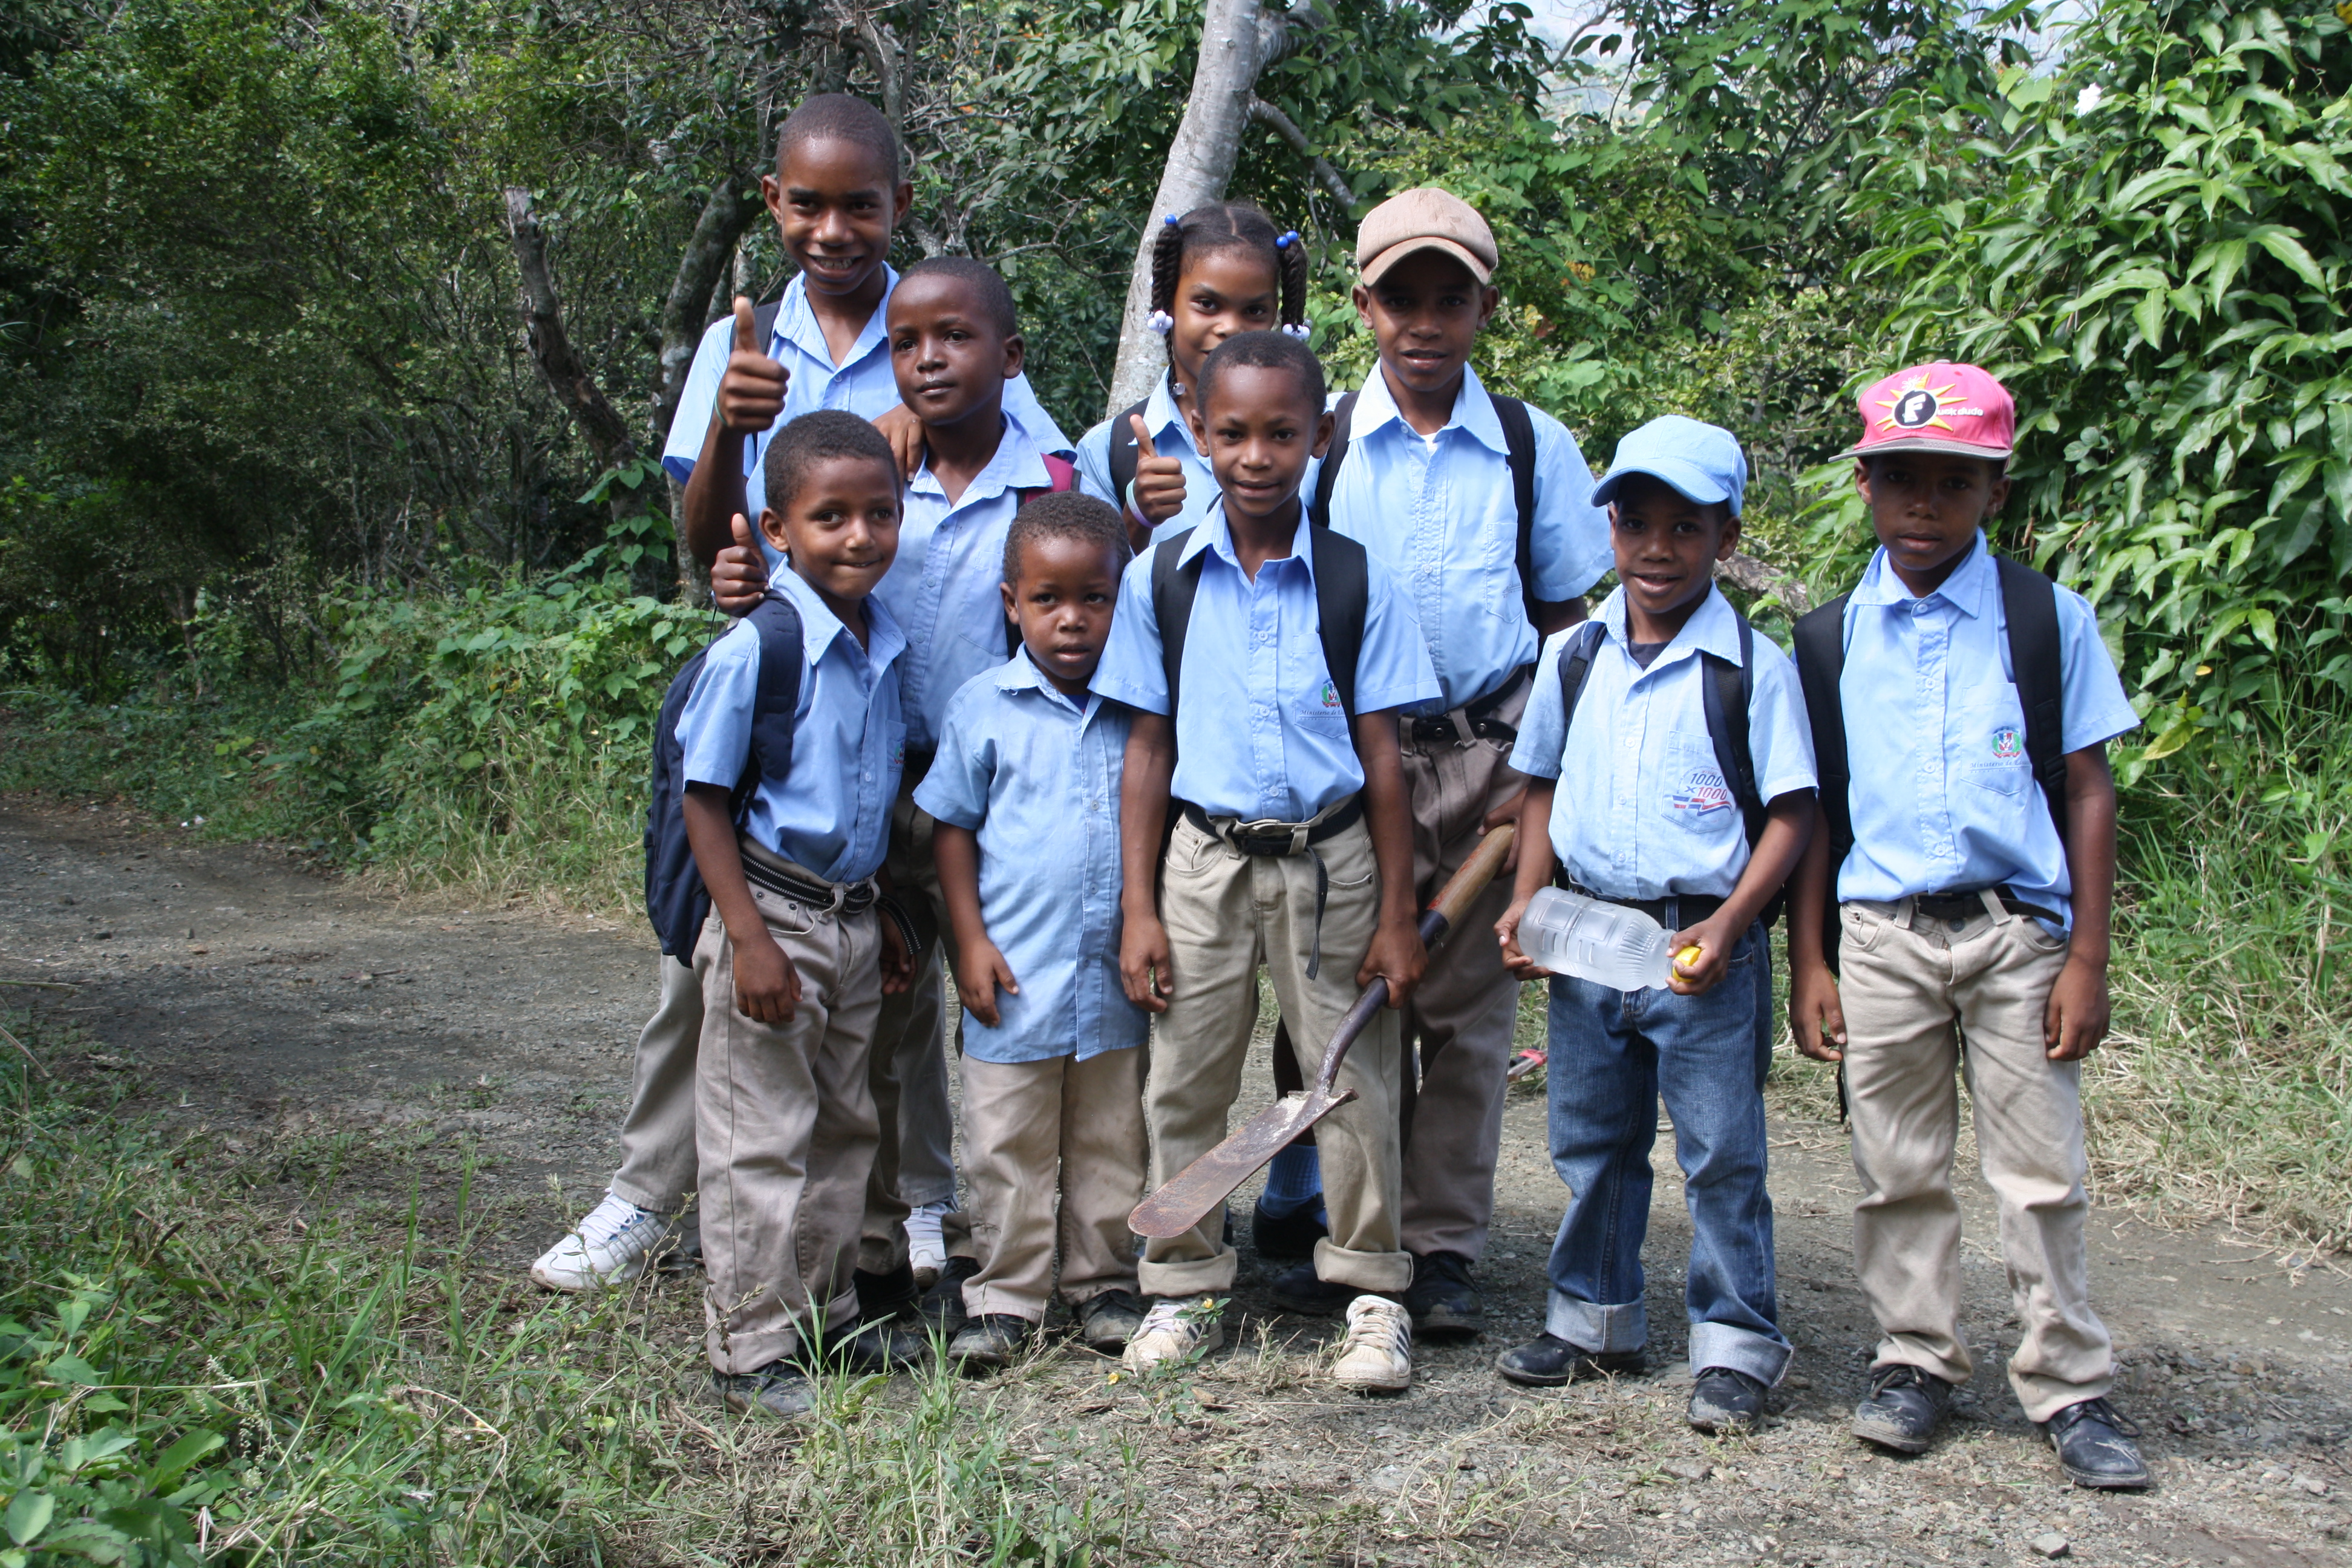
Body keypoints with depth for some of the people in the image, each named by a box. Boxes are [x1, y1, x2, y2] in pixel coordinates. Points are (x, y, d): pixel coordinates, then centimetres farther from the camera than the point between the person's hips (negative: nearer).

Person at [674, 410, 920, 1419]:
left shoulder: (886, 647, 5)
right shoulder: (755, 649, -17)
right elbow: (704, 798, -14)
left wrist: (881, 917, 17)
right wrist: (749, 938, -19)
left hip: (851, 920, 8)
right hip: (773, 915, -7)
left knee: (844, 1128, 17)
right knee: (761, 1144, 0)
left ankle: (825, 1317, 32)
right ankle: (750, 1351, 12)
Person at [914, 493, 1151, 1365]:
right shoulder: (983, 707, -4)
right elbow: (953, 826, 1)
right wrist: (970, 940, -5)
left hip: (1117, 974, 2)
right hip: (1015, 974, -2)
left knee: (1112, 1144, 13)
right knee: (1008, 1148, 6)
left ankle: (1104, 1283, 27)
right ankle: (1006, 1296, 18)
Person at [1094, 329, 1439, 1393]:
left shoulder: (1357, 582, -4)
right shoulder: (1160, 579, 0)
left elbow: (1381, 757, -1)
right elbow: (1148, 749, 3)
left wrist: (1395, 916, -3)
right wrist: (1138, 909, -1)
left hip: (1330, 857, -1)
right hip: (1204, 856, 1)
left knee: (1354, 1077, 5)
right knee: (1185, 1078, 8)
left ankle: (1373, 1295, 19)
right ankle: (1184, 1287, 24)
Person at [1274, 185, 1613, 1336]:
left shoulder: (1533, 448, 5)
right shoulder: (1319, 440, 3)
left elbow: (1565, 618, 8)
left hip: (1485, 757, 1)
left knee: (1467, 1005, 5)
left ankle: (1441, 1248, 15)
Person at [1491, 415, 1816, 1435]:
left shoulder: (1753, 667, -7)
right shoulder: (1574, 657, 6)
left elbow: (1789, 814, -7)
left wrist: (1726, 926, -17)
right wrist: (1526, 901, 1)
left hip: (1702, 947, -4)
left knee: (1721, 1154, 2)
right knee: (1591, 1142, 15)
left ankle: (1735, 1345, 16)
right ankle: (1594, 1320, 31)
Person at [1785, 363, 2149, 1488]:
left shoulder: (2048, 621, 2)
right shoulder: (1828, 643, 6)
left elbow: (2087, 793, 2)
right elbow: (1814, 815, 9)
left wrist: (2086, 959, -3)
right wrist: (1808, 964, 4)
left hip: (2018, 931, -1)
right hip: (1880, 938, 2)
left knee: (2042, 1173, 3)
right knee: (1897, 1170, 8)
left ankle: (2070, 1384, 14)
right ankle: (1916, 1360, 22)